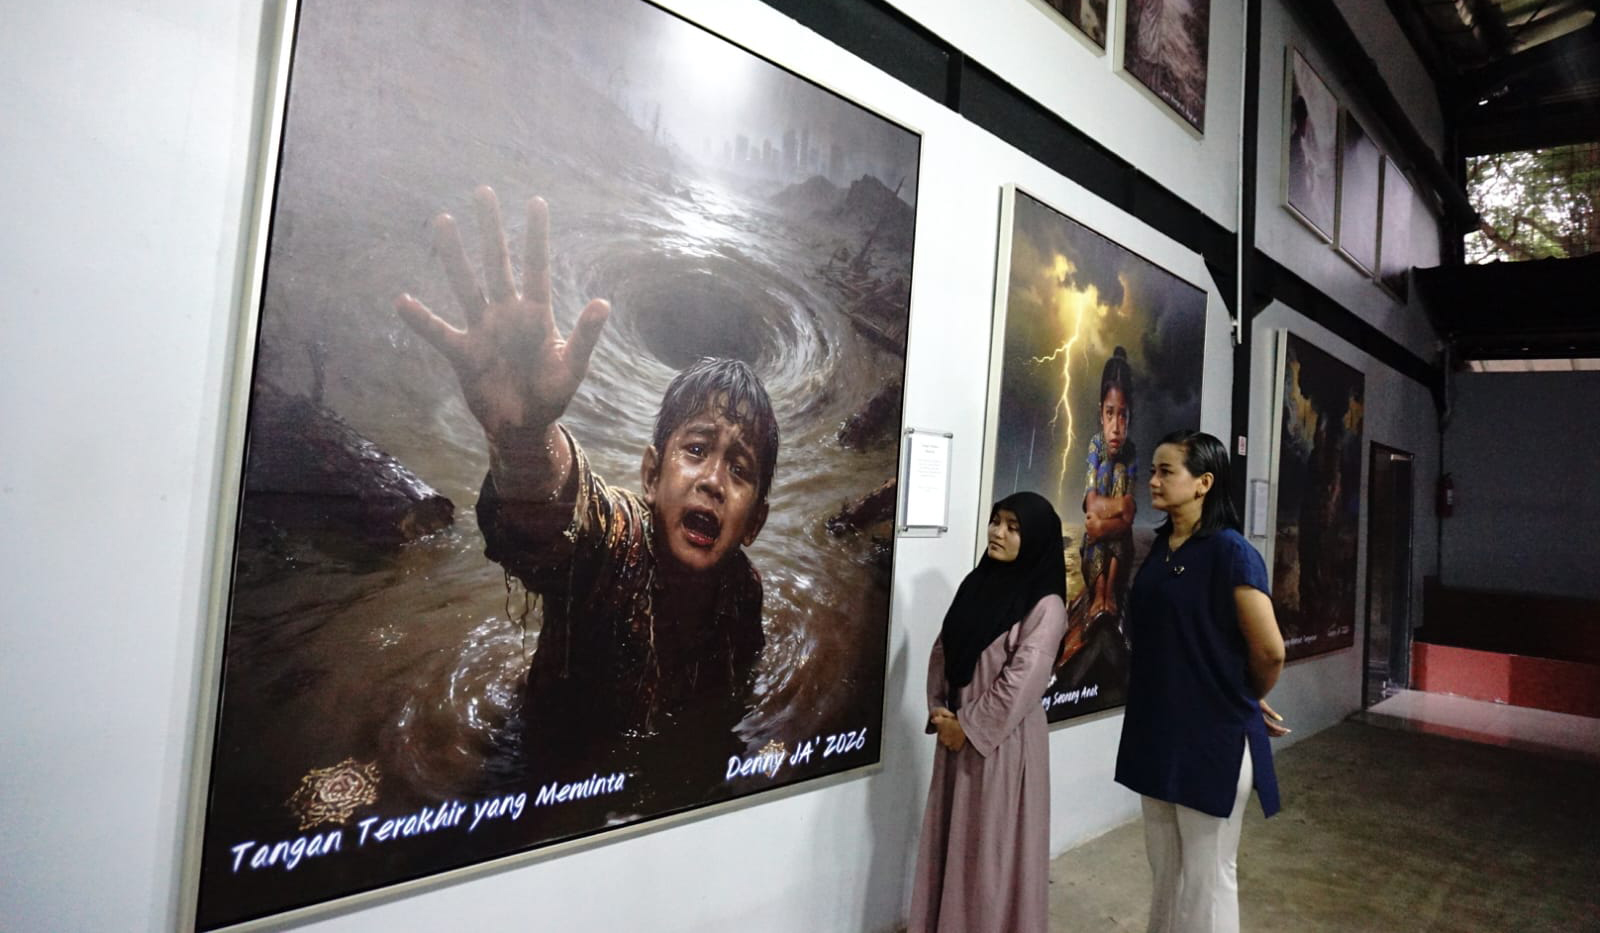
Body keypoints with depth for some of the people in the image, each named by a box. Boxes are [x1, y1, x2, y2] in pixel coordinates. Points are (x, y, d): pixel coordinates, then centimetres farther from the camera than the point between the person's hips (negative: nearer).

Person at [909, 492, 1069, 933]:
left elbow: (1022, 681, -19)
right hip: (959, 733, 7)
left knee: (994, 846, 6)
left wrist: (969, 727, -14)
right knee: (952, 839, 17)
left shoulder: (1045, 604, -14)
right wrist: (940, 713, -2)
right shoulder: (976, 582, 7)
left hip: (1004, 741, -6)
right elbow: (942, 650, 8)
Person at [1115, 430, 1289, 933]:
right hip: (1156, 728, 7)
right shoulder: (1158, 547, 6)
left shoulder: (1229, 552, -17)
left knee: (1206, 875, 9)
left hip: (1214, 734, -7)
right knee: (1164, 866, 20)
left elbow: (1270, 652, -15)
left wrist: (1250, 701, 4)